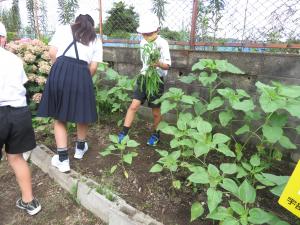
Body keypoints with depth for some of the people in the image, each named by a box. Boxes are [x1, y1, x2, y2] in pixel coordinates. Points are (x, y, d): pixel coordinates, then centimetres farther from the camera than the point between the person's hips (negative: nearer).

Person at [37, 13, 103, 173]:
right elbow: (93, 67, 7)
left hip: (60, 71, 0)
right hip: (82, 75, 0)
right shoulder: (96, 40, 20)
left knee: (59, 117, 11)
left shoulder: (63, 29, 20)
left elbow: (52, 53, 8)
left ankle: (63, 160, 15)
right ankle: (80, 148, 38)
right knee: (82, 113, 19)